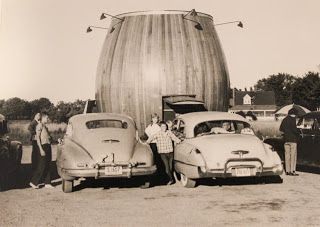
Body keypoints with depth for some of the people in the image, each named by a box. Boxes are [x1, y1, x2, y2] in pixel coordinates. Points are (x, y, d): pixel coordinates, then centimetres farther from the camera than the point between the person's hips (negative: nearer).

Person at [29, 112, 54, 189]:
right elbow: (37, 138, -15)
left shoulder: (45, 126, 18)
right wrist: (41, 149, -21)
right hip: (43, 146, -9)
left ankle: (47, 183, 12)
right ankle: (33, 182, 1)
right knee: (41, 166, -7)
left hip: (48, 146, 9)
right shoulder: (40, 125, -8)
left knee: (47, 166, 9)